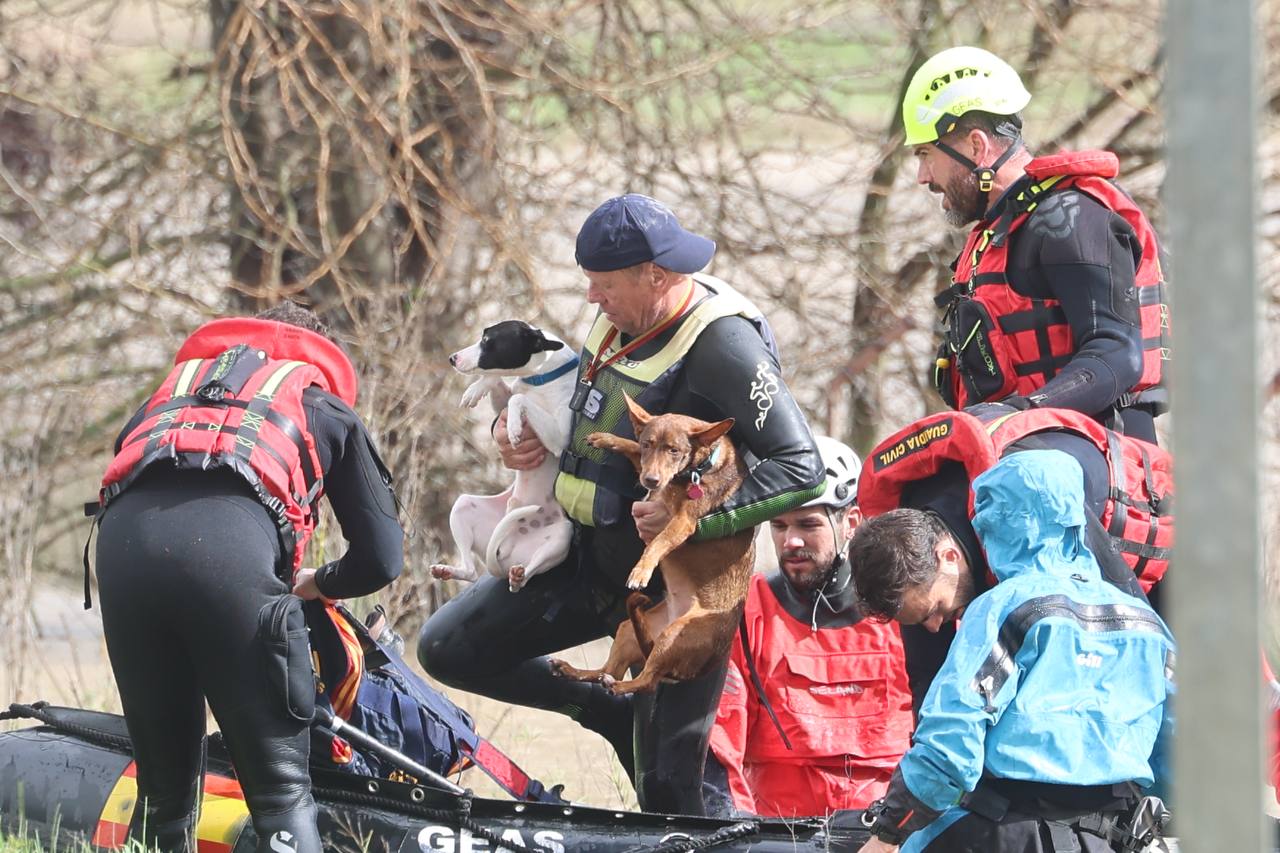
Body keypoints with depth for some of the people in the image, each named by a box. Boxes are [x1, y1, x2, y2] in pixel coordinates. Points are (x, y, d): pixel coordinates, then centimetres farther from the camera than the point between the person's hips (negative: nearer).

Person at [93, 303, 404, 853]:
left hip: (123, 535, 3)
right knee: (282, 787, 1)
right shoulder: (327, 408, 34)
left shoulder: (178, 381, 43)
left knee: (162, 785, 16)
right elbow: (380, 557, 26)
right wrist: (316, 584, 47)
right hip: (235, 538, -3)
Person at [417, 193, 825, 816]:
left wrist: (696, 518, -34)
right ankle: (616, 713, 18)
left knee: (666, 786, -7)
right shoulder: (618, 321, 3)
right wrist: (510, 430, 1)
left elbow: (800, 467, -26)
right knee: (448, 650, 8)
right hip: (586, 559, 8)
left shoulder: (722, 345, -22)